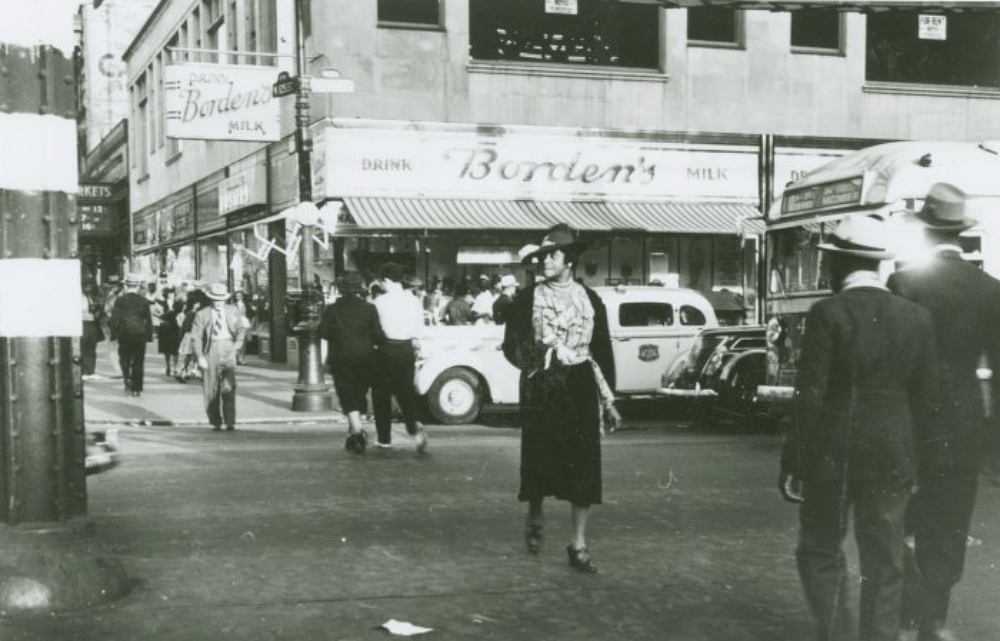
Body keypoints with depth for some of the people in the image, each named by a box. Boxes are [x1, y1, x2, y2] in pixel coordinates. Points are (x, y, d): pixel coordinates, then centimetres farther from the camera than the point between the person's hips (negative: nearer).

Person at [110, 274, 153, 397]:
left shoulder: (120, 300, -2)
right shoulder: (144, 301, -1)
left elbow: (114, 319, -3)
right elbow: (148, 320, 1)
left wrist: (114, 334, 3)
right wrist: (149, 335, 6)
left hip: (124, 334, 0)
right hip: (140, 334, 0)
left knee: (125, 359, 13)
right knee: (138, 362, 5)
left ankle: (127, 379, -12)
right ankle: (137, 389, 5)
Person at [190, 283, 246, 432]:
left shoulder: (232, 311, 11)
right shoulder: (202, 315, 1)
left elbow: (241, 329, 22)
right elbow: (195, 337, -2)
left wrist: (237, 344, 6)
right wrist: (200, 357, -11)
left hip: (227, 350, 0)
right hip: (210, 351, 0)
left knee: (228, 387, -14)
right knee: (211, 390, 3)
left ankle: (230, 422, -12)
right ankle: (215, 422, 14)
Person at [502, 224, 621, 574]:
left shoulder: (590, 299, 7)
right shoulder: (527, 298, 4)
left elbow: (602, 349, 10)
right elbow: (511, 344, 1)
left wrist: (609, 400, 8)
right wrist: (533, 360, -19)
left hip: (580, 387, 1)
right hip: (540, 388, -1)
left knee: (584, 464, -3)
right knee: (538, 461, 5)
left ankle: (578, 544, 4)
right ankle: (534, 519, 35)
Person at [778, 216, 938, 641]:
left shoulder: (828, 313, -12)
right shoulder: (916, 317, 2)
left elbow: (810, 395, -13)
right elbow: (925, 398, 4)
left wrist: (794, 462, -6)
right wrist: (908, 452, 15)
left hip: (832, 454, -4)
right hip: (894, 458, 4)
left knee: (820, 552, 11)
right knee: (884, 564, 12)